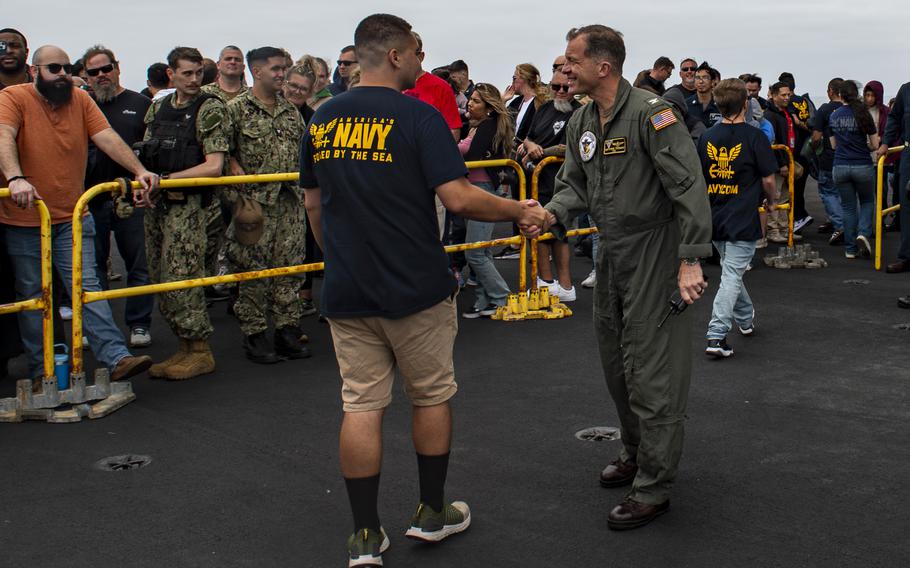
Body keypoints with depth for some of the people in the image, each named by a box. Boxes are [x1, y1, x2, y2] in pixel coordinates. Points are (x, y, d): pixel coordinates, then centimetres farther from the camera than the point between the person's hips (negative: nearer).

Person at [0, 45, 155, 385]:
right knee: (31, 295, 8)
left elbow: (108, 138, -6)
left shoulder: (80, 99, 4)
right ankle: (41, 371, 16)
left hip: (72, 218, 2)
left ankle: (116, 358, -11)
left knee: (87, 287, -4)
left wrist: (139, 170, -20)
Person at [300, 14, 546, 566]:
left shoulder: (322, 120, 6)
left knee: (361, 405, 8)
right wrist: (521, 210, -4)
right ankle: (433, 512, 27)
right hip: (416, 290, -4)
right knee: (432, 396, 14)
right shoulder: (418, 116, -12)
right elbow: (459, 198, -19)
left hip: (347, 292, 4)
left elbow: (314, 205, 13)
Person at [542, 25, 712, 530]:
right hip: (612, 251, 9)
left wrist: (690, 260, -25)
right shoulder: (581, 123, 7)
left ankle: (654, 487, 5)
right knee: (616, 360, 19)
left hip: (655, 250, -9)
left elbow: (689, 187, -22)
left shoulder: (650, 113, -20)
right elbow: (575, 183, 15)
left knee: (652, 372, -5)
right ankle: (636, 453, 38)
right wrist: (555, 213, -8)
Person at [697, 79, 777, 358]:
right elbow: (768, 180, -8)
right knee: (732, 277, -5)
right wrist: (770, 201, 13)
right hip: (743, 221, -5)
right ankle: (716, 336, -13)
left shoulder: (707, 137, 3)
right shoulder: (754, 137, -11)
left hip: (714, 218, 5)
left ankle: (745, 319, 40)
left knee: (731, 270, 23)